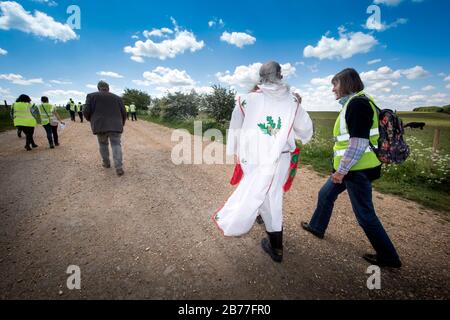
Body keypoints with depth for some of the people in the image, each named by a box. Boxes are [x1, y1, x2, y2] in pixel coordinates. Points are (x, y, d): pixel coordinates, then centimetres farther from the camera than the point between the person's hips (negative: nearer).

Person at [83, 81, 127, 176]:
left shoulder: (92, 96, 7)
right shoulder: (117, 98, 12)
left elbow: (86, 112, 0)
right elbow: (124, 113, 11)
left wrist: (91, 120, 21)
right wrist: (121, 124, 26)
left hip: (100, 126, 0)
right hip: (116, 126, 0)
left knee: (103, 144, 19)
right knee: (116, 145, -1)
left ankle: (106, 163, 29)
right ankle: (119, 168, -13)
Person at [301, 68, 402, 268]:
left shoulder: (357, 104, -18)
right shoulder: (352, 103, 13)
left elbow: (358, 143, -25)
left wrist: (341, 170, -20)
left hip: (357, 170, -10)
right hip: (351, 168, 10)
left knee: (365, 214, 3)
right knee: (325, 194, 20)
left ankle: (389, 257, 22)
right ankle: (316, 227, 39)